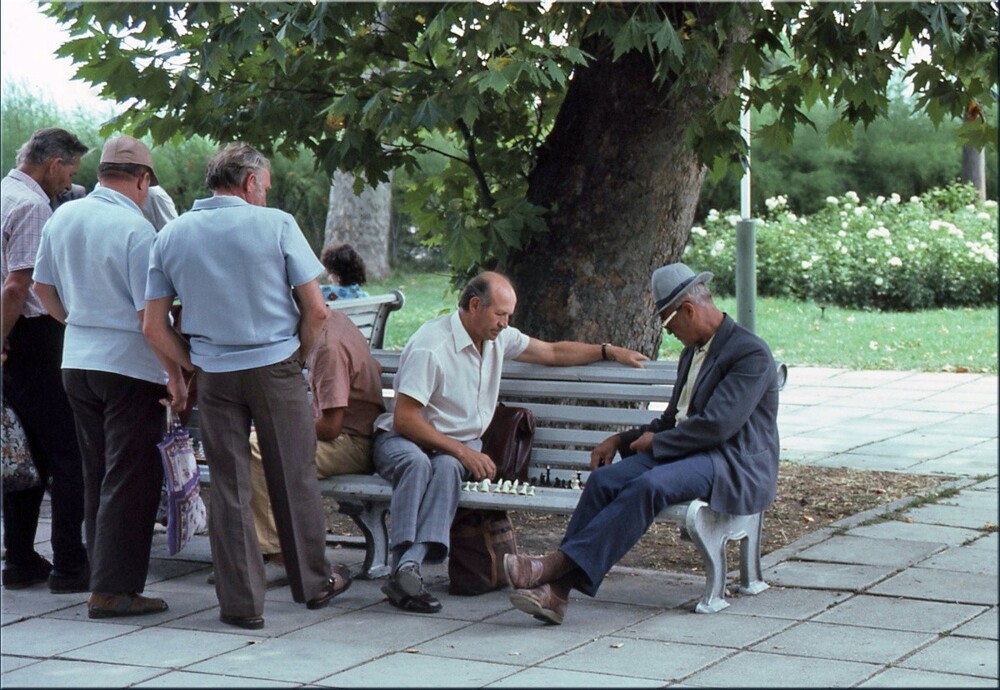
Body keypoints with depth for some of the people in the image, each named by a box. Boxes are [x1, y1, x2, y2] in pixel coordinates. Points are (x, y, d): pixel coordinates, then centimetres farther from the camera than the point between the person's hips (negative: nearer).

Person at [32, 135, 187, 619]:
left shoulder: (63, 217, 5)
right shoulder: (135, 229, -16)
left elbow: (42, 286, 16)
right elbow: (150, 314, -18)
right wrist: (175, 374, -12)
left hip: (76, 361, 7)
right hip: (129, 366, -7)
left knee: (97, 476, 16)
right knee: (131, 479, -1)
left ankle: (104, 575, 22)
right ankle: (113, 589, -1)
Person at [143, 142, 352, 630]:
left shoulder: (171, 236, 3)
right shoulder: (276, 225, -7)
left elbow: (154, 327, 2)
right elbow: (316, 309, -8)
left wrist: (193, 366, 10)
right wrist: (298, 356, 7)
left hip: (214, 373, 2)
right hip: (275, 366, -2)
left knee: (228, 486, 7)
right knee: (294, 478, 11)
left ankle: (241, 602, 8)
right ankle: (313, 581, 24)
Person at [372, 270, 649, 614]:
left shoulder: (498, 338, 8)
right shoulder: (431, 346, -16)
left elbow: (553, 352, 24)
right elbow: (404, 418, -19)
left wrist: (609, 351, 17)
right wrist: (461, 451, -22)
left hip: (458, 447, 5)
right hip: (402, 439, -5)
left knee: (446, 467, -33)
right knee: (417, 462, -41)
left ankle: (407, 568, -49)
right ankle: (403, 569, -49)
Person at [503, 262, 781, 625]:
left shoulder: (751, 353, -9)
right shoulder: (693, 351, 21)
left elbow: (717, 424, -19)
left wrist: (656, 441, -8)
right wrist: (622, 440, 13)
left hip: (734, 465, -8)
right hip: (687, 454, 8)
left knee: (649, 485, -35)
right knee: (604, 480, -17)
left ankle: (557, 564, -36)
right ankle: (557, 589, -28)